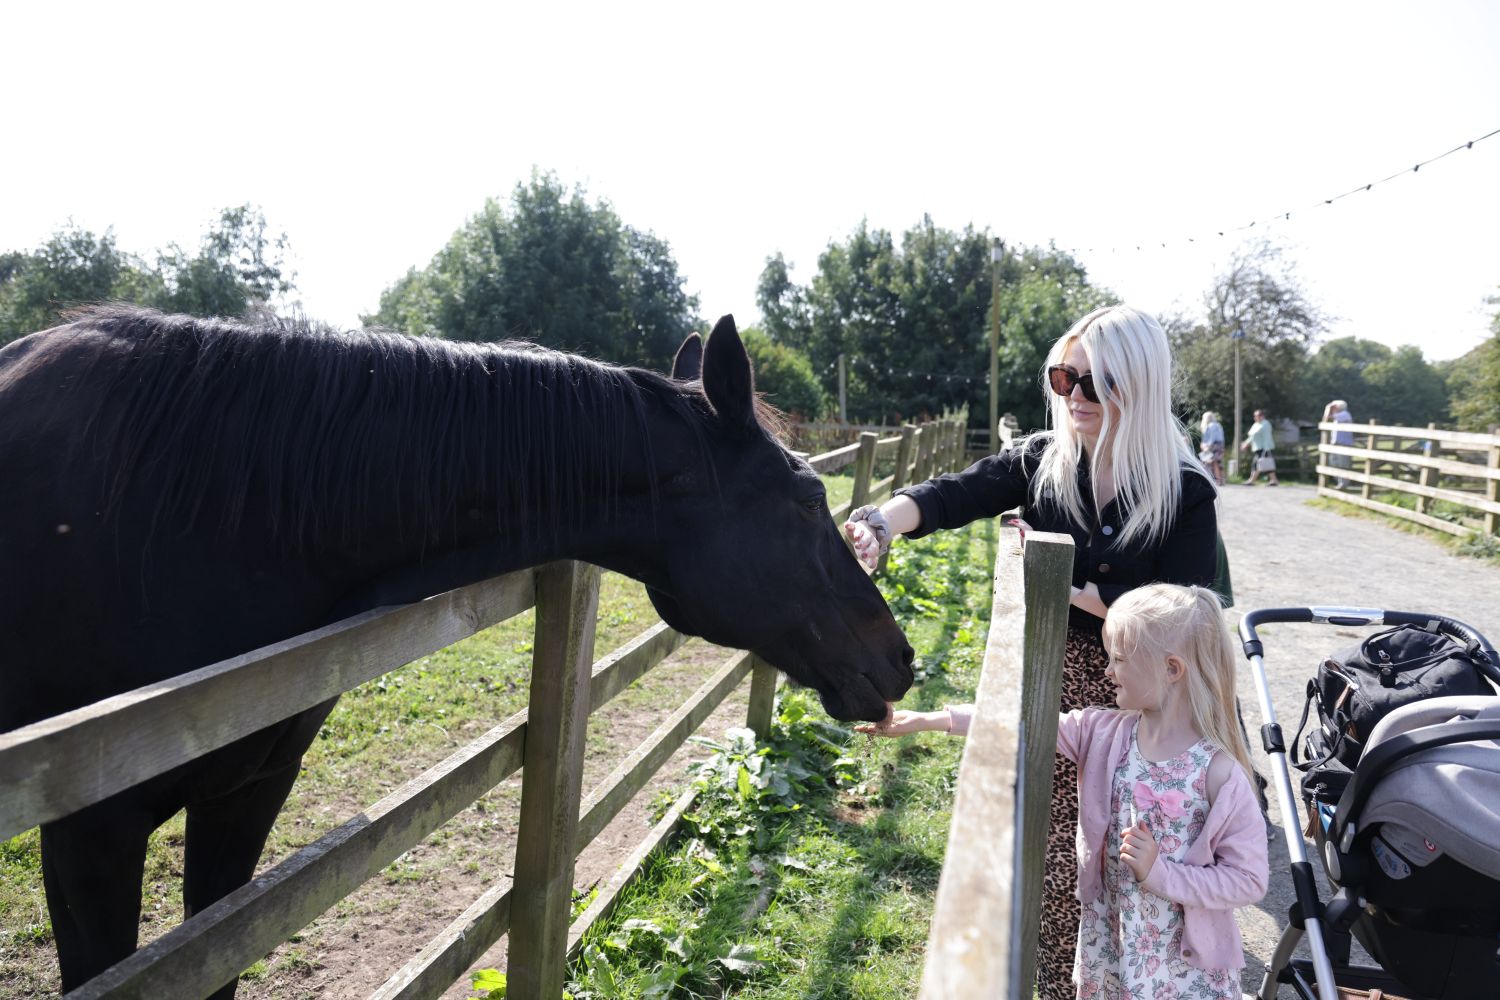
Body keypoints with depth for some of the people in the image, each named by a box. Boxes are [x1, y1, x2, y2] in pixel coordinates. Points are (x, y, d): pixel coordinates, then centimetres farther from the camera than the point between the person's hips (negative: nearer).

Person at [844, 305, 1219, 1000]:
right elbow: (952, 494, -20)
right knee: (1051, 846, 10)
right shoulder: (1040, 461, -4)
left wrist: (1068, 589, -16)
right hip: (1050, 681, 2)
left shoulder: (1187, 491, -10)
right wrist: (886, 519, -40)